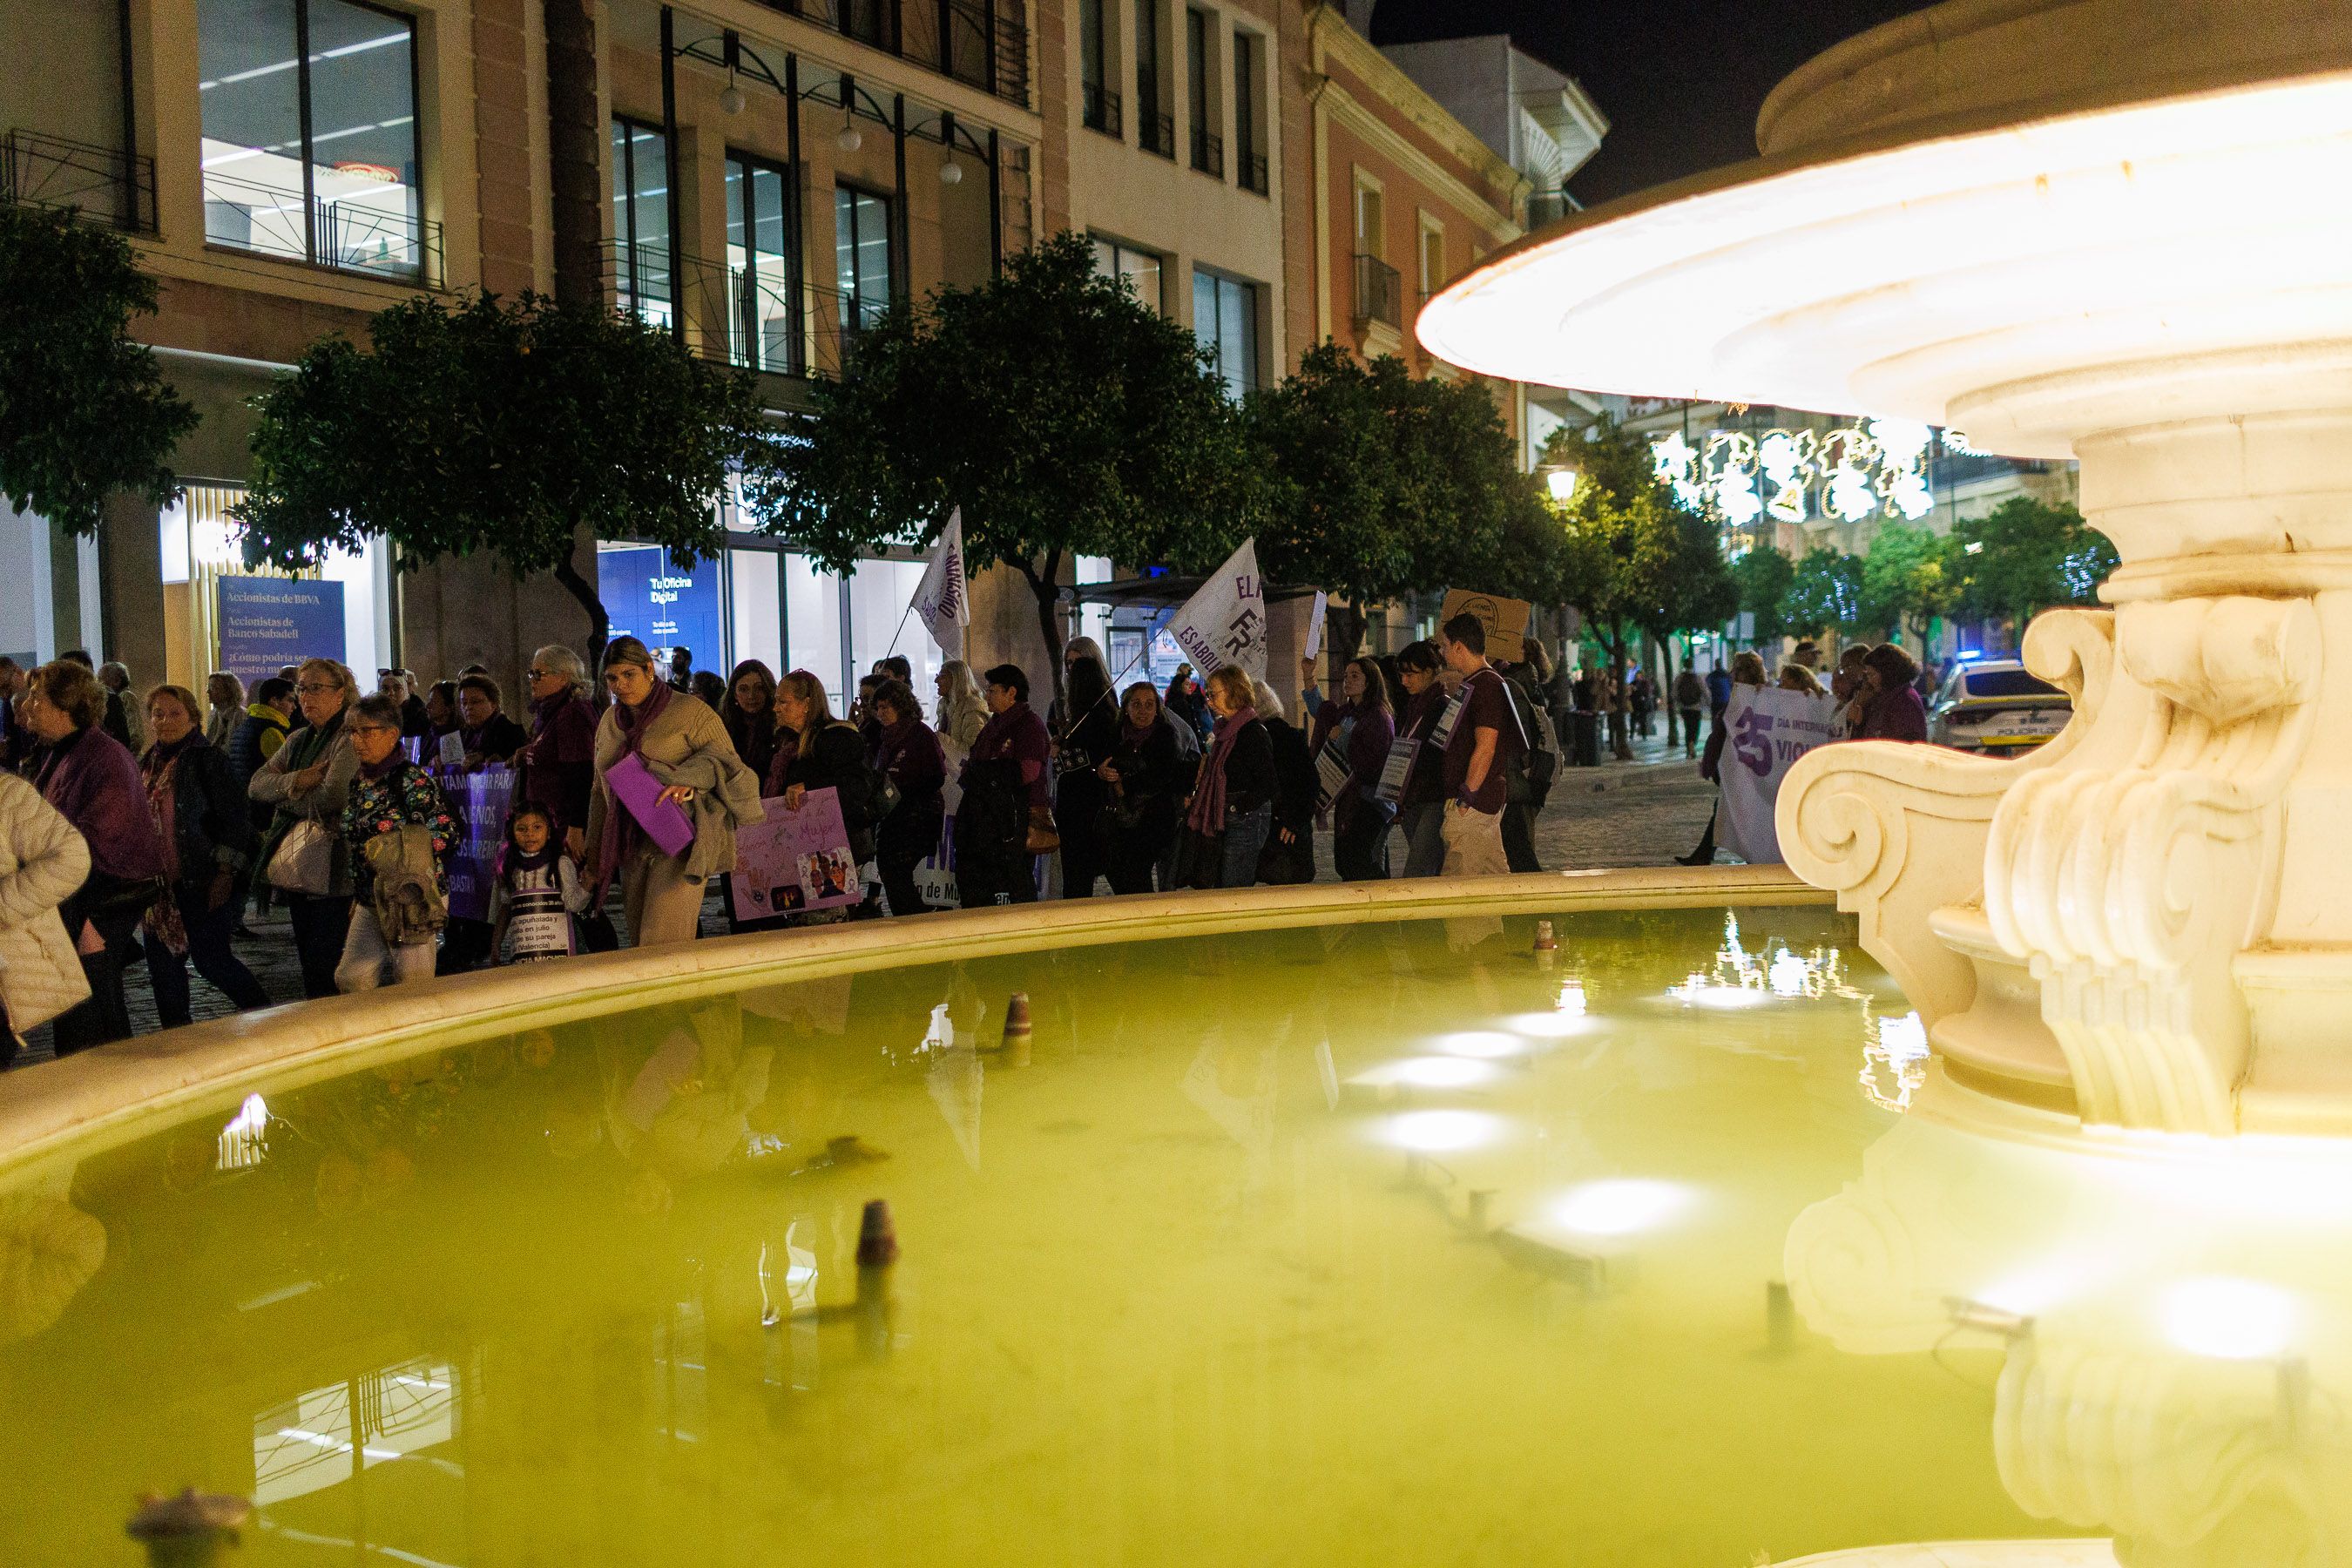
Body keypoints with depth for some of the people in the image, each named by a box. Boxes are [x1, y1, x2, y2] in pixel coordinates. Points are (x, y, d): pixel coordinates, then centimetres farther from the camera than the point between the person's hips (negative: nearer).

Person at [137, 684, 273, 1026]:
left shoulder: (209, 759, -8)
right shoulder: (149, 764, 13)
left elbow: (236, 816, -13)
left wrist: (224, 874, -17)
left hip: (204, 881, -7)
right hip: (163, 883, 7)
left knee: (209, 957, -6)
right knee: (162, 961, 8)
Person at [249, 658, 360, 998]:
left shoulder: (349, 738, -10)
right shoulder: (298, 740, 16)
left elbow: (331, 797, -22)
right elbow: (256, 785, 7)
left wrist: (285, 793, -4)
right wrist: (296, 781, -13)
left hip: (334, 866, -9)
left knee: (327, 961, -9)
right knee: (308, 956, 15)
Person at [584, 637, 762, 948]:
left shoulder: (688, 710, -2)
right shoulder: (610, 721, 16)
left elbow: (724, 757, -5)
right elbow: (601, 793, 21)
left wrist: (687, 781, -25)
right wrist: (594, 862, 19)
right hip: (631, 849, 7)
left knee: (664, 948, -15)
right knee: (639, 946, 6)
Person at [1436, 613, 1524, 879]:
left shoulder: (1487, 686, -14)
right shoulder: (1473, 685, 18)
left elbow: (1485, 748, -21)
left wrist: (1466, 798, -20)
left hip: (1473, 803, -10)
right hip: (1486, 802, 10)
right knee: (1496, 874, 11)